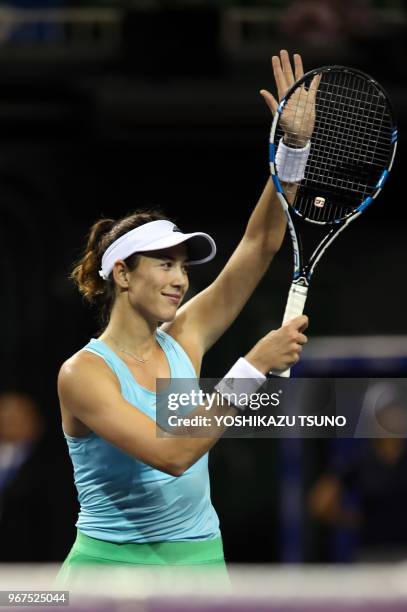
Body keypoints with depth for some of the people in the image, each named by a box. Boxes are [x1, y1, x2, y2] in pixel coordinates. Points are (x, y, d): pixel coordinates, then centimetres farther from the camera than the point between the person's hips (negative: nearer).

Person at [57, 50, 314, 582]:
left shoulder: (184, 340, 5)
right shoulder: (84, 373, -13)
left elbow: (261, 242, 2)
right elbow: (172, 453, -25)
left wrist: (295, 145, -8)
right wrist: (254, 368, -24)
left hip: (200, 558, 5)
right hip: (112, 563, -5)